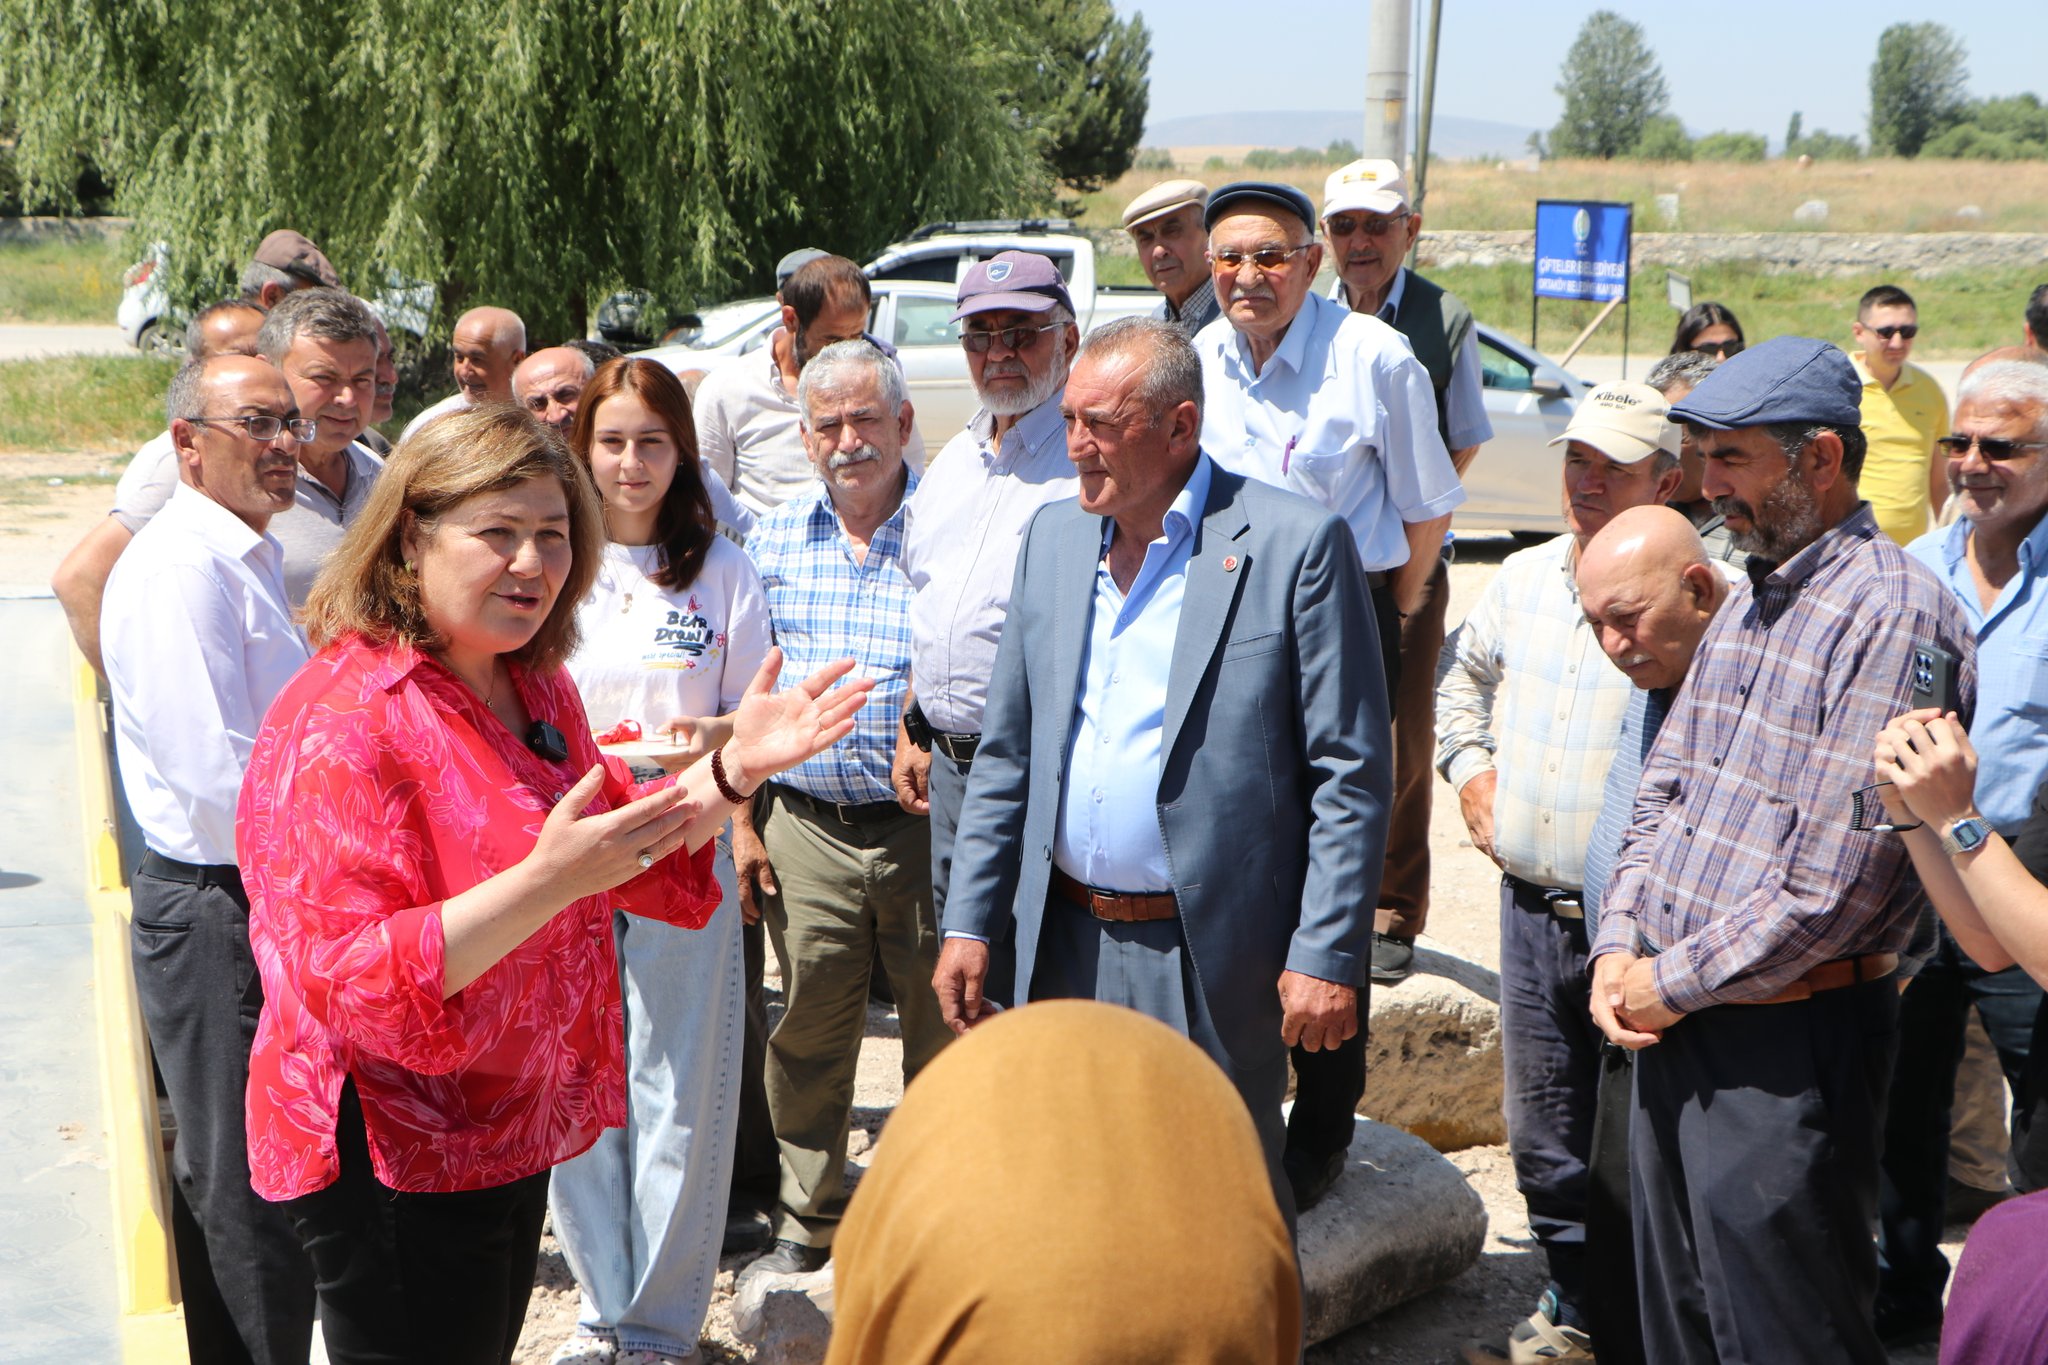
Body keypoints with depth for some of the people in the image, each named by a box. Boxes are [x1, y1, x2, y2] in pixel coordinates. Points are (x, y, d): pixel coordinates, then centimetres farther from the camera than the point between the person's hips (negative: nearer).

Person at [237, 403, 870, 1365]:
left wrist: (735, 767, -2)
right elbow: (347, 983, -27)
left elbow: (631, 866, 14)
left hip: (509, 1129, 8)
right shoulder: (342, 722, -22)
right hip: (392, 1164, -8)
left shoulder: (535, 689, 6)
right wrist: (549, 881, -36)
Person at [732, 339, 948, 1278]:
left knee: (944, 1034, 7)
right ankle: (807, 1222, 27)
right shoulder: (773, 540, 7)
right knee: (808, 1032, 10)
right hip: (806, 824, 3)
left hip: (927, 824, -2)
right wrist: (743, 821, 8)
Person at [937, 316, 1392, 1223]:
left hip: (1210, 965, -5)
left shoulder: (1297, 544, -9)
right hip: (1063, 950, 5)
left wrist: (1327, 955, -13)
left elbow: (1353, 773, -9)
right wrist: (969, 921, 7)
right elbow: (1007, 754, 13)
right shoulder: (1052, 537, 8)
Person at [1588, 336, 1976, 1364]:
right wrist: (1619, 947, 3)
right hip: (1673, 1018, 8)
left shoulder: (1892, 614, -17)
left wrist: (1675, 980, -12)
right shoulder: (1749, 600, 13)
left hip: (1787, 1046, -8)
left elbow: (1835, 886, -21)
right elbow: (1663, 786, 17)